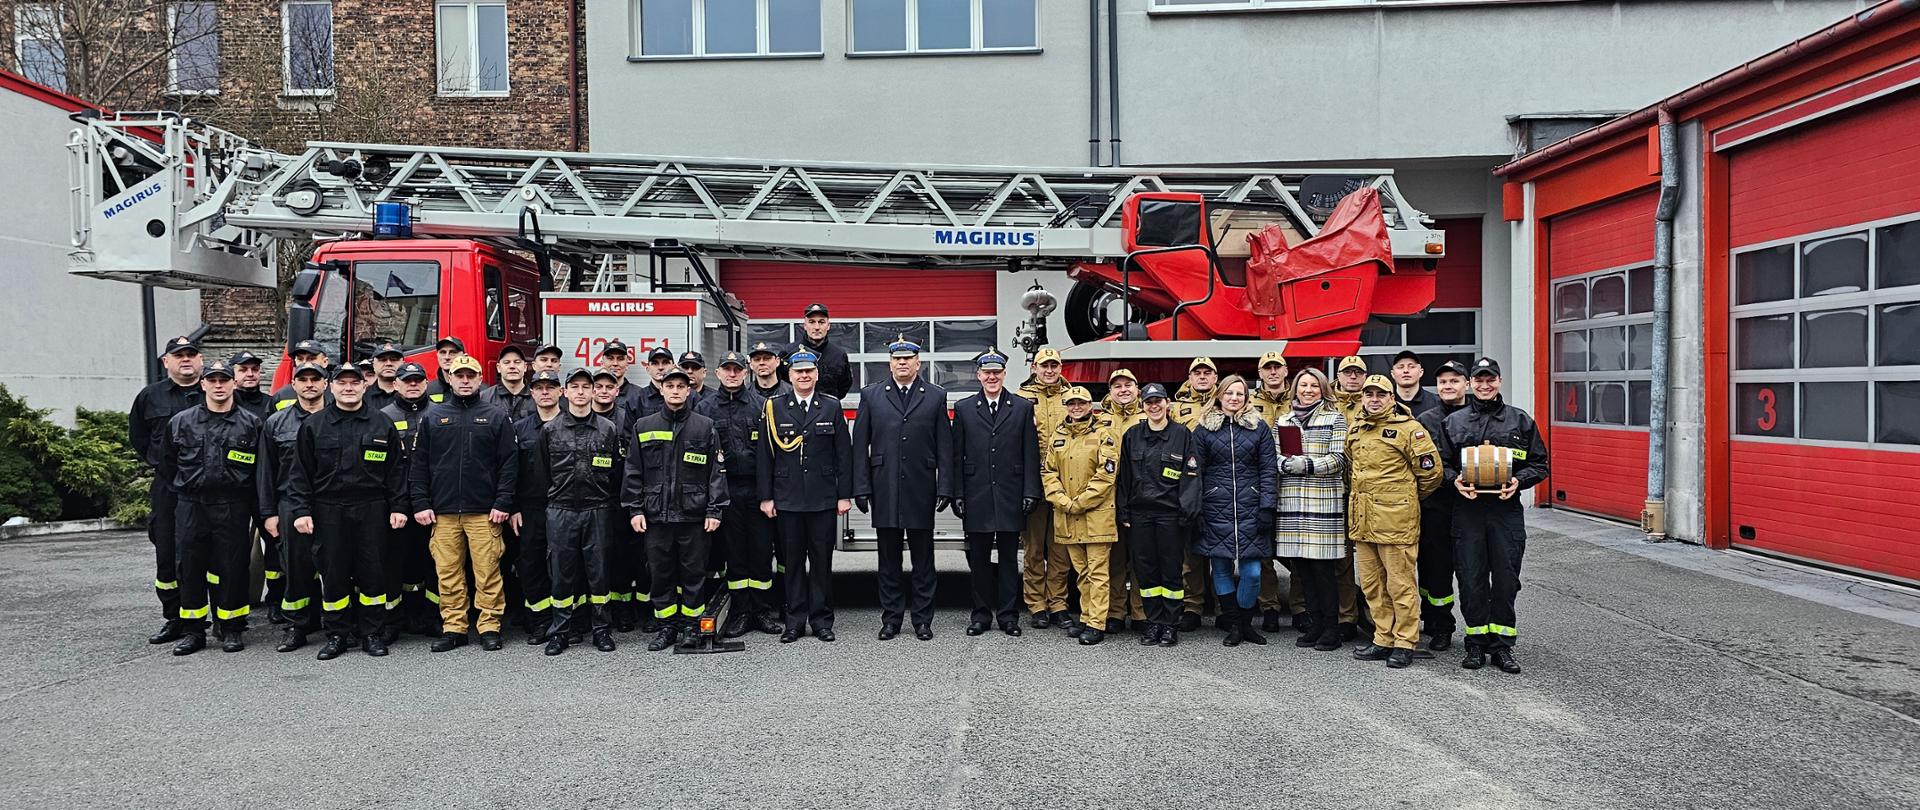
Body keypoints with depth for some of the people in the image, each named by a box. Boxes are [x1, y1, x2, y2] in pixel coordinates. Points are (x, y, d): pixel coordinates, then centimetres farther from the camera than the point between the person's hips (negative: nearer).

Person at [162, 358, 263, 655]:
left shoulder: (250, 424, 2)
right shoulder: (181, 422, 7)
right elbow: (169, 463, 17)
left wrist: (255, 504, 0)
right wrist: (185, 489, 13)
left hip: (233, 508, -2)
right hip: (191, 507, 2)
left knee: (233, 567, 2)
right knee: (191, 567, 7)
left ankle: (231, 628, 14)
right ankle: (192, 630, 18)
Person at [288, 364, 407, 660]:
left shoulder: (383, 425, 7)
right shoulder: (313, 425, 6)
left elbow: (396, 471, 7)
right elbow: (301, 472, 5)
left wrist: (398, 507, 1)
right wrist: (301, 510, -3)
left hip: (372, 510, 0)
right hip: (328, 511, 0)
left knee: (373, 573, 3)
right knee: (332, 574, 5)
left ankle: (373, 634, 13)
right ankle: (337, 635, 16)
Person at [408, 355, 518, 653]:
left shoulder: (495, 416, 6)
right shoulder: (433, 416, 11)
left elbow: (509, 462, 2)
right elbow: (419, 463, 10)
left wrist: (502, 503, -6)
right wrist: (421, 503, 2)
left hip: (484, 511, -2)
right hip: (443, 511, 2)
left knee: (487, 572, -2)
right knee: (448, 573, 4)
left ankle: (490, 627, 7)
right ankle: (453, 628, 13)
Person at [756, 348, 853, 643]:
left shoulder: (832, 406, 4)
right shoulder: (774, 408, 4)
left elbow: (844, 453, 3)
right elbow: (764, 455, 3)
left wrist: (845, 495, -2)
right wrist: (766, 496, -1)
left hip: (823, 498, 0)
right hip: (787, 499, 0)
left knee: (822, 560, 5)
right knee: (792, 560, 6)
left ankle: (821, 619, 15)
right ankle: (795, 621, 15)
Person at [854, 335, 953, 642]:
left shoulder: (936, 396, 5)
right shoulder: (871, 396, 6)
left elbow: (944, 447, 3)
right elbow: (860, 445, 4)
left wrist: (945, 488, -4)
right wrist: (861, 488, -2)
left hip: (921, 491, 0)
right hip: (884, 492, 1)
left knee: (923, 559, 7)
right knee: (889, 559, 9)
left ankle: (923, 619, 16)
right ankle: (890, 619, 19)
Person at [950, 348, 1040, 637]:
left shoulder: (1023, 407, 5)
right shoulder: (963, 409, 6)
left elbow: (1031, 455, 3)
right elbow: (957, 456, 5)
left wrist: (1030, 492, -4)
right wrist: (957, 495, -2)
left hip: (1010, 496, 0)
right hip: (977, 497, 1)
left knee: (1008, 557, 6)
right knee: (978, 558, 7)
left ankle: (1008, 614, 14)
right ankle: (981, 613, 17)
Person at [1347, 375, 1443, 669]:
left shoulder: (1408, 429, -7)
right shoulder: (1355, 431, 14)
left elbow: (1431, 471, -6)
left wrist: (1407, 497, 6)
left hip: (1395, 519, -7)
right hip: (1362, 520, 7)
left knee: (1400, 584, 0)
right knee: (1371, 584, 12)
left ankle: (1405, 642, 10)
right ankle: (1383, 640, 23)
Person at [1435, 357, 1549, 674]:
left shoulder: (1520, 420, 8)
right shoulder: (1453, 422, 9)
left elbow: (1539, 464, 10)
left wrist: (1519, 480, -9)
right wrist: (1455, 480, -9)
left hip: (1506, 509, 0)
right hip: (1467, 509, 0)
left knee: (1506, 579, 2)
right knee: (1471, 580, 2)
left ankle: (1502, 646, 13)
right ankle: (1476, 644, 14)